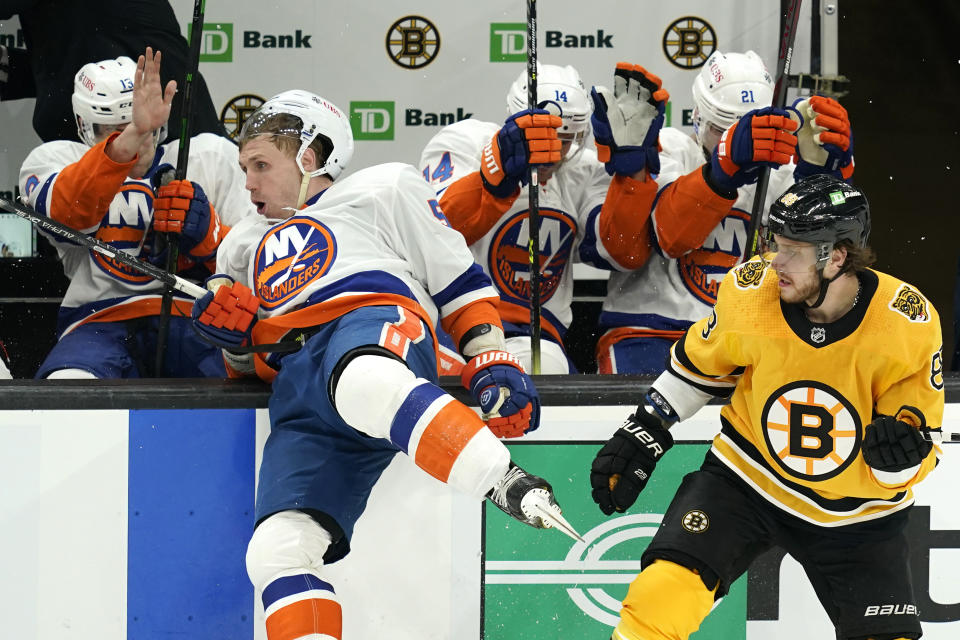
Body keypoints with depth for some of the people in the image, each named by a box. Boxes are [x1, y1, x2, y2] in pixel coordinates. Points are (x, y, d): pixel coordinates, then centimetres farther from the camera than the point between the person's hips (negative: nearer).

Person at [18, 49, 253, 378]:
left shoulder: (212, 157, 15)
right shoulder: (53, 160, 10)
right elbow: (66, 211, -17)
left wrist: (206, 234, -12)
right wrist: (131, 136, -32)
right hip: (101, 322, -1)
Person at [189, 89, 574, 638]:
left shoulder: (384, 189, 22)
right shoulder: (242, 248, 39)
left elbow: (458, 280, 15)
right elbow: (248, 370, 36)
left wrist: (491, 362, 1)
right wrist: (238, 335, 13)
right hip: (300, 395, 6)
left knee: (364, 384, -45)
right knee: (277, 550, -21)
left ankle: (509, 486, -57)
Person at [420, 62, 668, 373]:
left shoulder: (583, 171, 11)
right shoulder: (463, 143, -3)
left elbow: (625, 252, -4)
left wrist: (630, 157, -12)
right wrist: (498, 175, -41)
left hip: (533, 335, 3)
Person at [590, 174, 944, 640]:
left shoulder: (908, 323, -22)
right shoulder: (749, 292, -18)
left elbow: (921, 432, -12)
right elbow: (698, 365, 4)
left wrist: (903, 453, -34)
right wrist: (643, 435, 4)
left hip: (854, 514, 0)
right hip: (745, 479, 0)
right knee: (660, 596, -20)